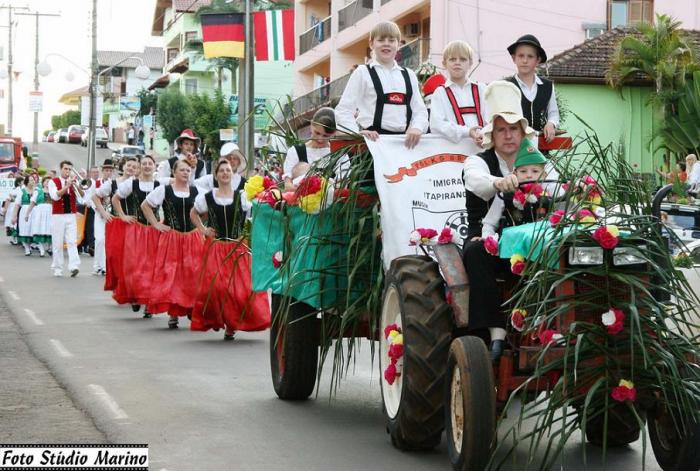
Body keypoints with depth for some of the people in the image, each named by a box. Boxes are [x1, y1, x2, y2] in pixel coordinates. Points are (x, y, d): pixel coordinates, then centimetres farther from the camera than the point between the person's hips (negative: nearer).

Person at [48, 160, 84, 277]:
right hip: (58, 216, -2)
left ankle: (73, 267, -20)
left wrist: (76, 185, -19)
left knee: (72, 242, -10)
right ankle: (57, 269, 9)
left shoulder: (74, 181, 9)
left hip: (71, 216, 2)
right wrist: (67, 186, -20)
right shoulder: (53, 181, 2)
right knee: (57, 243, 2)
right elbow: (55, 196, -14)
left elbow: (82, 195, -3)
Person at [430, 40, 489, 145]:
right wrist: (466, 132, -20)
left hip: (480, 146, 2)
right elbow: (436, 125, -7)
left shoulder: (481, 89, 15)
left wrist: (483, 134, -19)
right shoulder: (440, 92, 8)